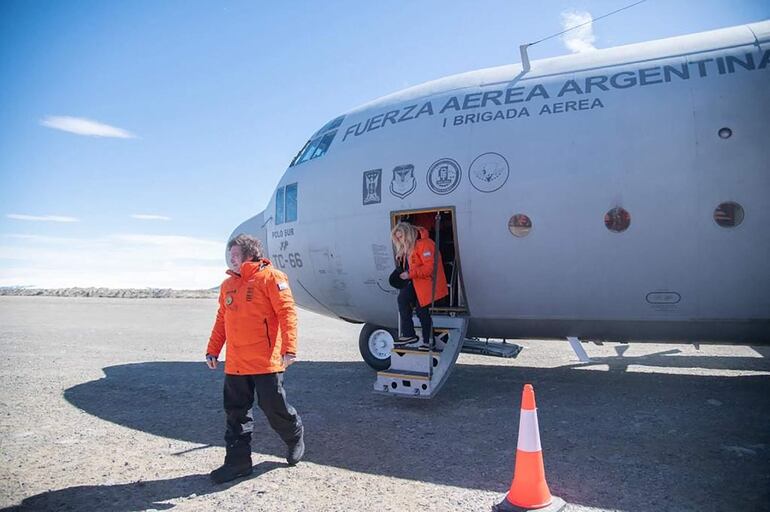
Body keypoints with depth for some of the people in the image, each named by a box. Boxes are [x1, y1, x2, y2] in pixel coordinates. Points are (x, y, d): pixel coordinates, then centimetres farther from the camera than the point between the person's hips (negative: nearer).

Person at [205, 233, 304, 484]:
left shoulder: (270, 277, -7)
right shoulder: (228, 284, 14)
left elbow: (287, 312, -13)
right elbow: (222, 320, 19)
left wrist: (289, 348, -21)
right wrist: (212, 350, 15)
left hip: (265, 361, -6)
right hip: (235, 364, 6)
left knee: (274, 407, 3)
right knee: (236, 412, 9)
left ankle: (295, 438, 31)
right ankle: (238, 461, 20)